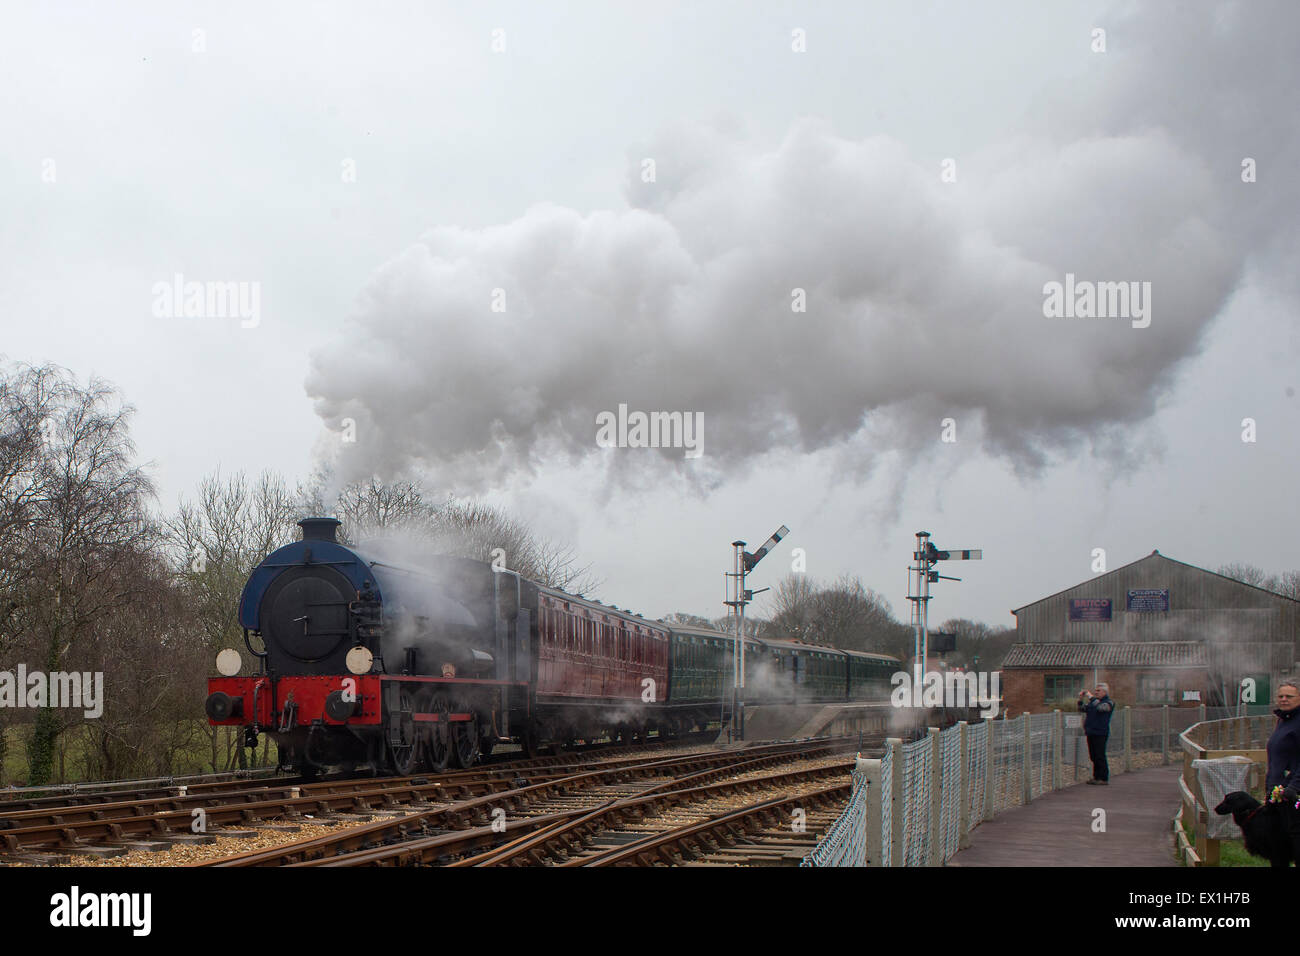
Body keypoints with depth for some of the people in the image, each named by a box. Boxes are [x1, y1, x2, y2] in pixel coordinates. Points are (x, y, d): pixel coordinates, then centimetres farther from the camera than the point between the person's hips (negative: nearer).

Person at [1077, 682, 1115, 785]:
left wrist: (1091, 697, -20)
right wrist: (1081, 699, 6)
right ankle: (1096, 777, 17)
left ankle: (1104, 779, -4)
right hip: (1091, 733, 8)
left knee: (1100, 756, -7)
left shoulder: (1109, 702, -5)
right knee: (1093, 757, 10)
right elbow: (1082, 709, 21)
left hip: (1100, 734, -7)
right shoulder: (1093, 701, 17)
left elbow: (1101, 707, -24)